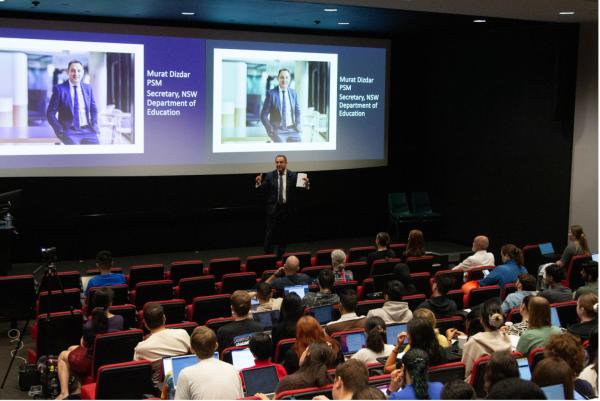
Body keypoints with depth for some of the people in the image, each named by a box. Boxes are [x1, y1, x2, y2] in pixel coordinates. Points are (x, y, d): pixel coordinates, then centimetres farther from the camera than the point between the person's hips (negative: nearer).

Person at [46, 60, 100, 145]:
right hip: (69, 132, -3)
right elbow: (50, 114, 0)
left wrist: (94, 127, 3)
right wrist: (61, 131, -11)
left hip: (87, 130, 3)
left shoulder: (88, 88, 12)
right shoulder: (59, 89, 0)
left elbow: (93, 110, 20)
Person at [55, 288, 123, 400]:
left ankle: (64, 392, 14)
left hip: (92, 365, -5)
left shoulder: (89, 325, -25)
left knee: (63, 355, 26)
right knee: (72, 349, 30)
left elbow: (84, 344, -5)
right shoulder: (119, 320, -14)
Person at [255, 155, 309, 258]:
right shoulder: (269, 176, 0)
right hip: (273, 208, -1)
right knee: (270, 233, -1)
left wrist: (306, 184, -26)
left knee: (284, 234, 10)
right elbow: (263, 190, -5)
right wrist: (259, 183, -24)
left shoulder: (293, 176, 0)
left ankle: (281, 256, 22)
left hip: (287, 209, 1)